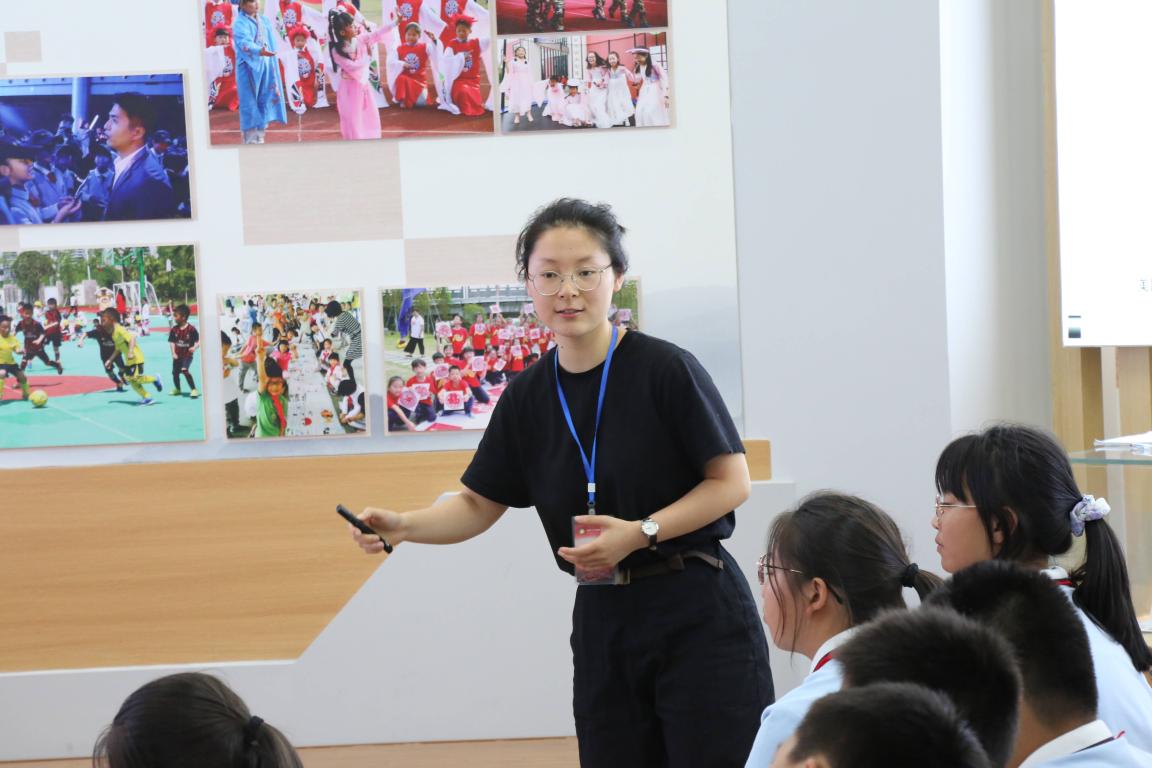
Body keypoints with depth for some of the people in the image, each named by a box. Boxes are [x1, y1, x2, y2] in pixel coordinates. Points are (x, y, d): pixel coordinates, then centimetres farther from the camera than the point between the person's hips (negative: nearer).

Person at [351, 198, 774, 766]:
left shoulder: (666, 370, -11)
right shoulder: (527, 397, 5)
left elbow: (731, 482, -8)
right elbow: (479, 504, 11)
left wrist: (641, 532, -19)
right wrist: (404, 525, -8)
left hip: (698, 619, -5)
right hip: (604, 621, 5)